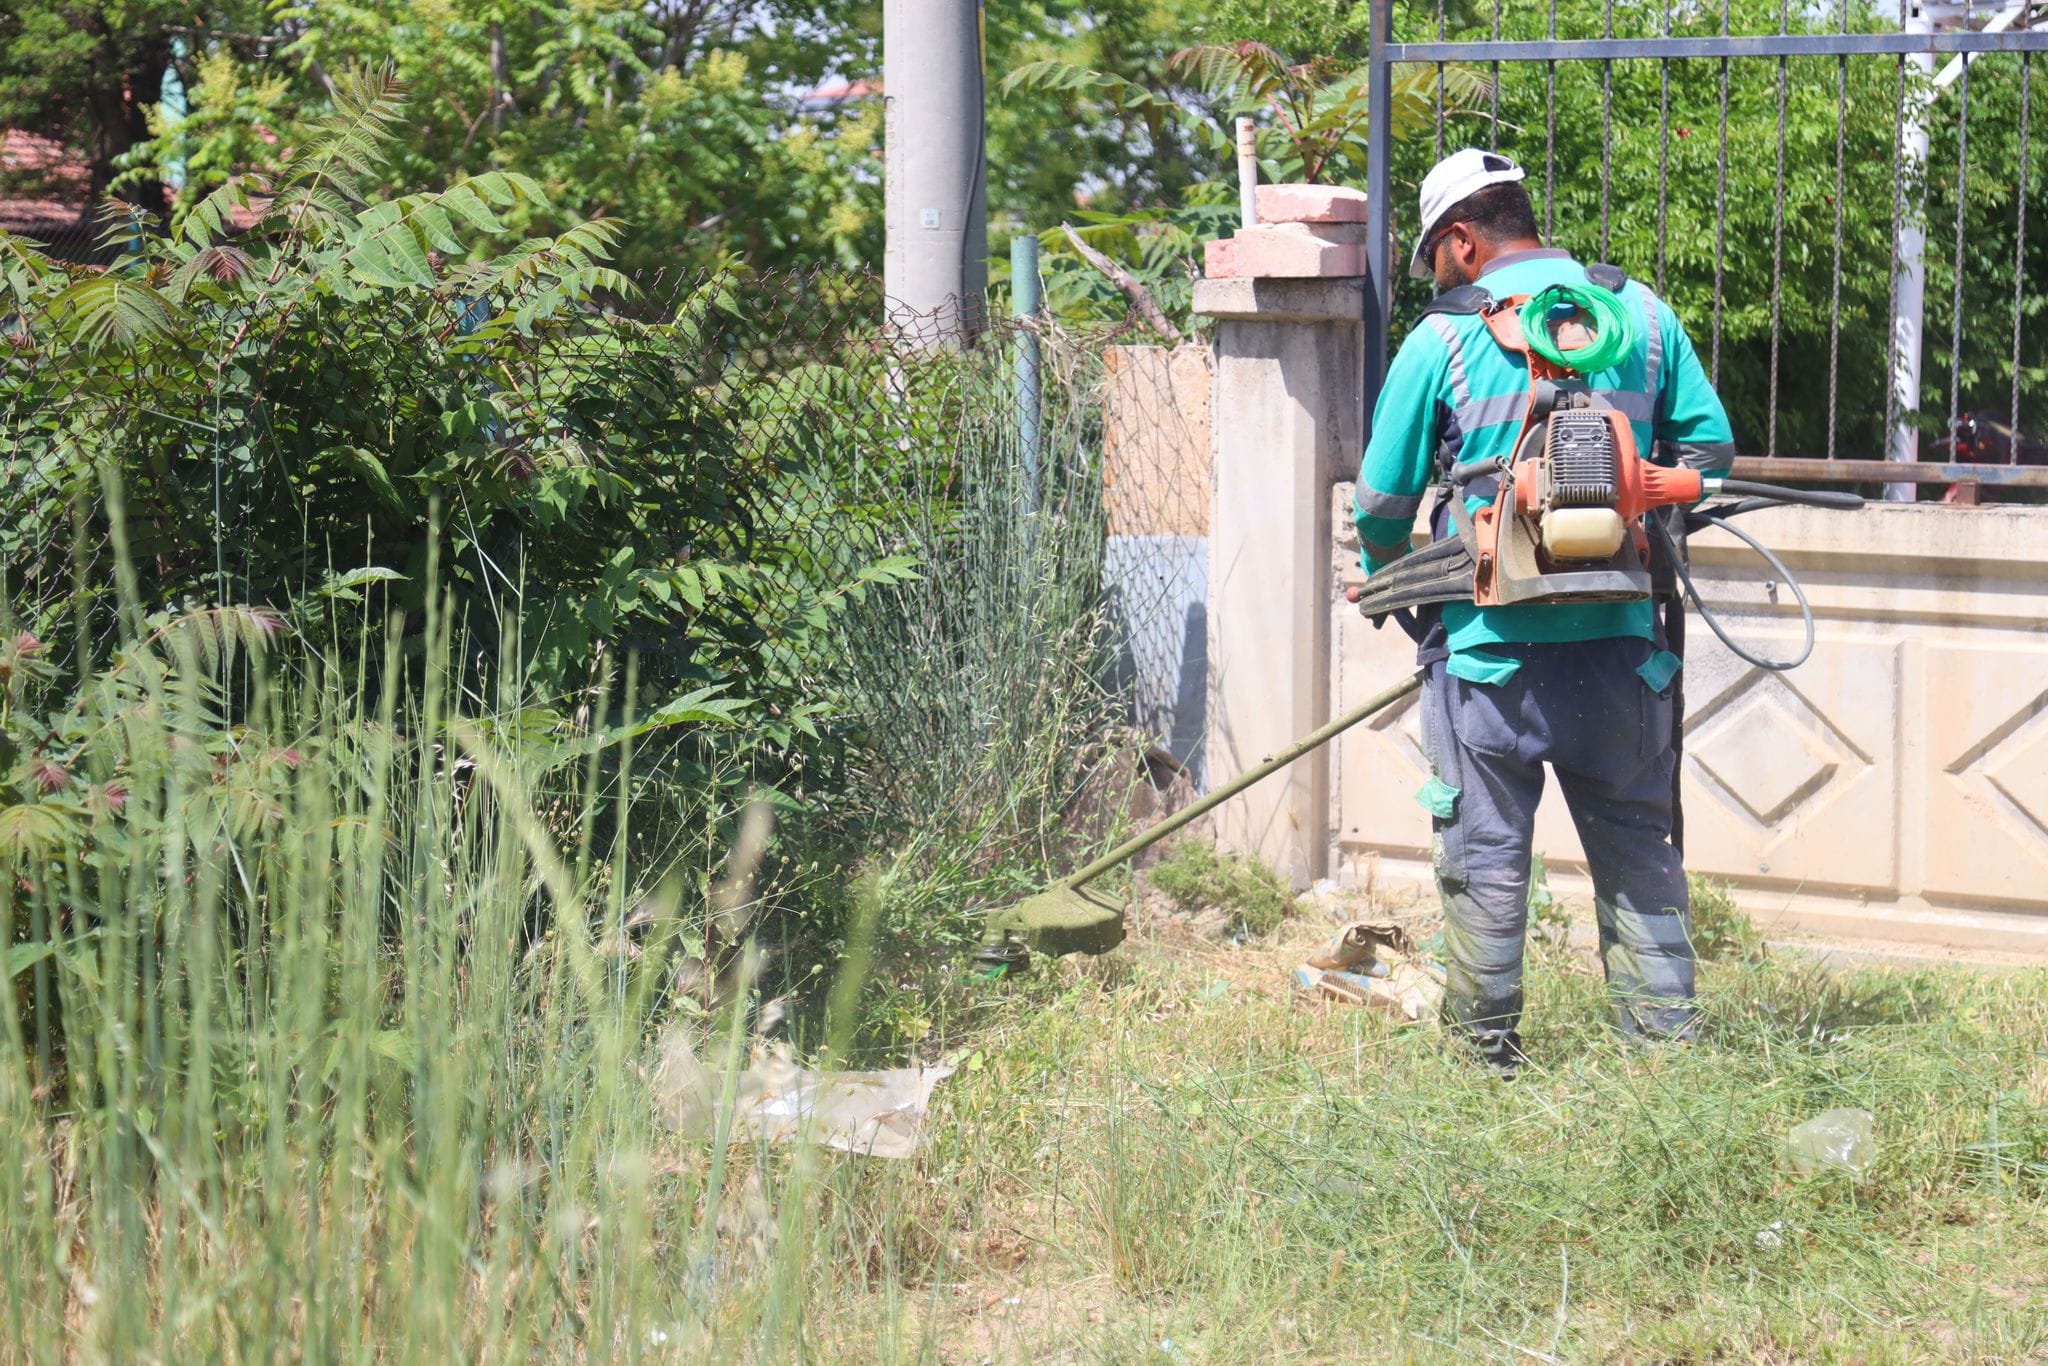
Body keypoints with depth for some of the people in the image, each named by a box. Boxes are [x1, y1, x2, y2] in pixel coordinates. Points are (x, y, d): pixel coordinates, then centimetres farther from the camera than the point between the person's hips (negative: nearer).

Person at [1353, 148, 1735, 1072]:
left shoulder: (1442, 337, -4)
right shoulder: (1641, 312, 6)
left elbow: (1383, 502, 2)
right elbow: (1710, 449, 9)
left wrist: (1390, 589, 21)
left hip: (1492, 649, -3)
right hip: (1621, 642, 3)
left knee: (1484, 856, 7)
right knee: (1637, 847, 13)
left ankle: (1484, 1049, 14)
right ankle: (1667, 1034, 13)